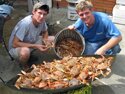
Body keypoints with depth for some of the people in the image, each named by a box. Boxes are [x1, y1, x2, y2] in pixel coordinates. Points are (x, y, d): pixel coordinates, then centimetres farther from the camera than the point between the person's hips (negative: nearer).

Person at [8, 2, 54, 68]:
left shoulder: (42, 21, -14)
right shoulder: (25, 24, -34)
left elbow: (45, 32, 8)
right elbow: (15, 44, -32)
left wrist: (45, 40, -14)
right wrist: (35, 46, -34)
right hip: (16, 48, -7)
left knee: (53, 39, -2)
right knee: (25, 52, -41)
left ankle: (31, 54, 8)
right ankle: (25, 67, -5)